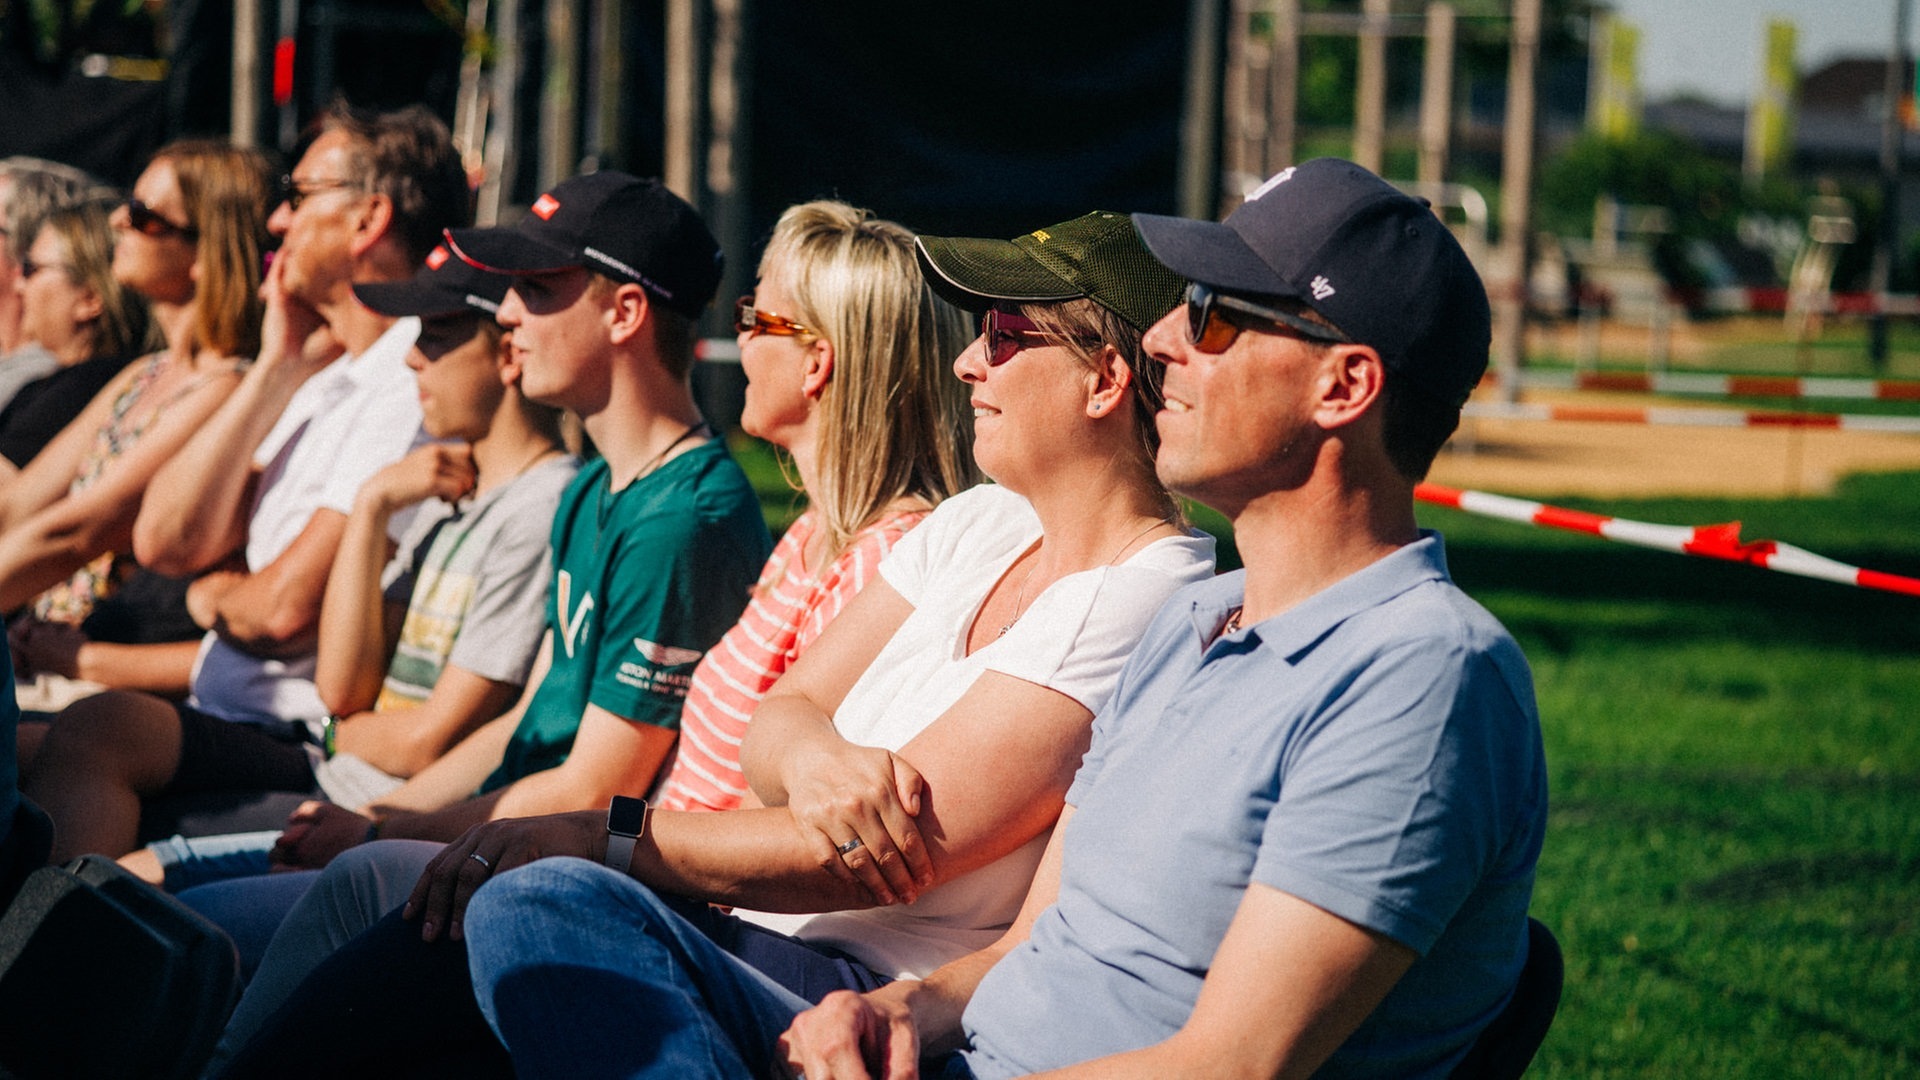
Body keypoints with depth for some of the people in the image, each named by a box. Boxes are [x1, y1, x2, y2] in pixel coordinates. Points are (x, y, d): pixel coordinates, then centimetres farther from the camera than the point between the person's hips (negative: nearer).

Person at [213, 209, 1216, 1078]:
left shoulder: (1147, 600, -13)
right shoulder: (977, 525, 14)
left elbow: (879, 865, -18)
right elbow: (769, 721, 11)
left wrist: (602, 834, -16)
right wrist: (810, 753, -15)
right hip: (755, 926, 8)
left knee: (541, 901, -28)